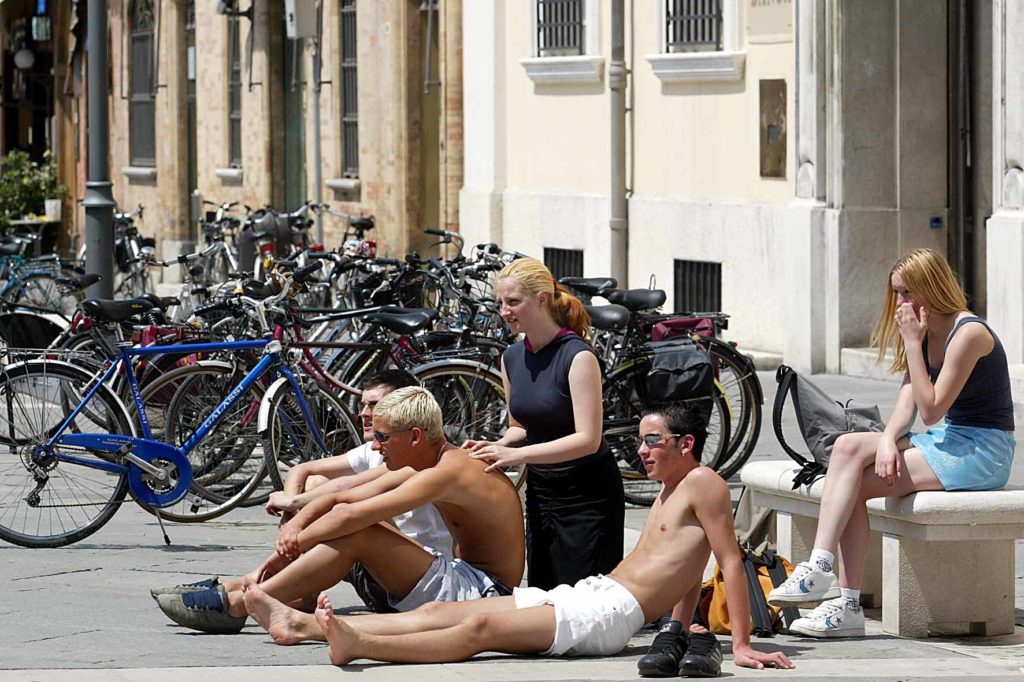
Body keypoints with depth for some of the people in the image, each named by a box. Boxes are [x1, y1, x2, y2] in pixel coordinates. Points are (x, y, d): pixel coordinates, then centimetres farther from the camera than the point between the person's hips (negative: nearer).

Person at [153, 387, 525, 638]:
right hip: (468, 586, 10)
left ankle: (237, 604, -17)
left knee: (354, 532, -20)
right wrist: (295, 525, -8)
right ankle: (238, 587, 0)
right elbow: (341, 499, 9)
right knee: (344, 521, 4)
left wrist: (294, 544, -16)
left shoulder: (451, 472, -20)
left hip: (484, 594, -10)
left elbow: (352, 515, -25)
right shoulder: (418, 470, 11)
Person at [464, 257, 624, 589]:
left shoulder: (577, 356, -18)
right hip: (540, 491, 7)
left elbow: (588, 439, -24)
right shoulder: (512, 358, 5)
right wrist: (497, 446, -6)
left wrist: (516, 454, -28)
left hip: (586, 494, -7)